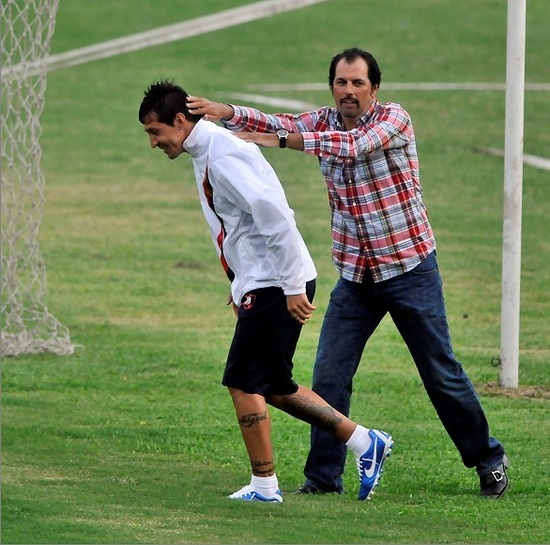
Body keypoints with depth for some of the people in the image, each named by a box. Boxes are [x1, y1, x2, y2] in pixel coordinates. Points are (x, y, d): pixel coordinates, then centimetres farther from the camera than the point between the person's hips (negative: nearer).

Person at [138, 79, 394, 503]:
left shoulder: (222, 155, -18)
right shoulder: (206, 153, 15)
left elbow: (275, 216, -25)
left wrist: (292, 286, -23)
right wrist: (241, 288, 21)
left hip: (276, 285, -10)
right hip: (259, 284, 10)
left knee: (243, 383, -6)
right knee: (273, 387, 13)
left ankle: (264, 484, 2)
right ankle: (365, 443, 17)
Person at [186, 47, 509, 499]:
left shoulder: (394, 119, -11)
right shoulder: (324, 123, 4)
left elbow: (353, 146, -29)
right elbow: (276, 124, -11)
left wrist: (282, 140, -35)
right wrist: (226, 113, -29)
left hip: (410, 266, -4)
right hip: (355, 275, 4)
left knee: (442, 373, 3)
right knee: (329, 376, -3)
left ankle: (488, 459, 18)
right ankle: (323, 476, 4)